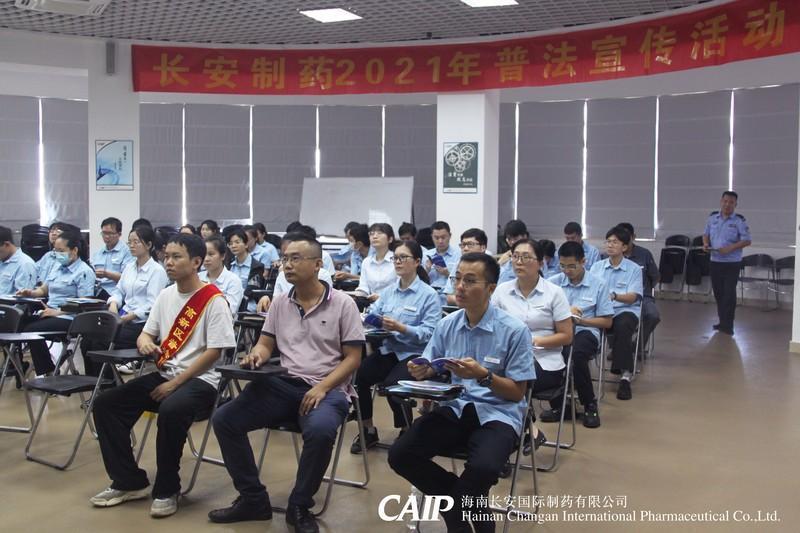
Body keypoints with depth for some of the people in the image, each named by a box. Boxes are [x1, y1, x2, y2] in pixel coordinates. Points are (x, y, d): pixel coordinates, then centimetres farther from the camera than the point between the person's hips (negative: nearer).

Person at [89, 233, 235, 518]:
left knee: (170, 410, -37)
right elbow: (146, 334, 16)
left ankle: (167, 489, -15)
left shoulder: (213, 300, -12)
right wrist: (145, 342, -10)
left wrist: (175, 384, -17)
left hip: (200, 380, -7)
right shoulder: (165, 295, 9)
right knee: (105, 404, -6)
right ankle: (129, 482, 4)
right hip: (164, 374, 8)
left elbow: (214, 352, -15)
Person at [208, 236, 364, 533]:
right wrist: (257, 355, -11)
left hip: (327, 389, -5)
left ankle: (300, 507, -12)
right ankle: (253, 499, 2)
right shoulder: (280, 303, 12)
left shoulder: (342, 303, -2)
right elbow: (266, 344, 15)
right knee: (224, 419, -12)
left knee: (320, 430, -38)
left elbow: (353, 358, -4)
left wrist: (322, 388, -17)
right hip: (284, 385, 5)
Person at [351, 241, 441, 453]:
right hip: (388, 349, 5)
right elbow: (372, 314, 6)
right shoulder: (388, 291, 16)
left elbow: (429, 332, -13)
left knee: (392, 383, -31)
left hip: (414, 354, -5)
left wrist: (401, 328, -25)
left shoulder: (429, 295, -3)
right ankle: (368, 431, -3)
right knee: (358, 374, -22)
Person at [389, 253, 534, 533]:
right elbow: (432, 371, 11)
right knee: (400, 454, -17)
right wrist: (422, 372, -13)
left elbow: (517, 393, -6)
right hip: (453, 408, 5)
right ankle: (464, 503, 2)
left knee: (483, 467, -35)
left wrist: (484, 376, -22)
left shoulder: (514, 330, -9)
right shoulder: (446, 324, 5)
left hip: (496, 414, -4)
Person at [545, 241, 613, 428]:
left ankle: (590, 405, -11)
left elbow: (607, 322, 7)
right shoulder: (553, 282, 10)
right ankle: (558, 405, -10)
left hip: (585, 331, -2)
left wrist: (580, 320, -8)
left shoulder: (599, 284, 6)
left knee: (575, 354, -37)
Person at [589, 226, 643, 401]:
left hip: (625, 310, -2)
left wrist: (614, 296, -24)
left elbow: (632, 297, -4)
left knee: (622, 326, -37)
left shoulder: (634, 269, 9)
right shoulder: (596, 267, 19)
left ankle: (625, 375, -32)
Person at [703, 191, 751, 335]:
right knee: (718, 292, 11)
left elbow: (747, 241, -10)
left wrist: (730, 248, -21)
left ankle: (727, 325, -1)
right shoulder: (713, 217, 7)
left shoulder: (739, 221, -7)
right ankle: (722, 321, 24)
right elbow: (706, 234, 18)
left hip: (732, 263, -5)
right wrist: (706, 243, -4)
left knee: (729, 293, -6)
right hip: (715, 261, 5)